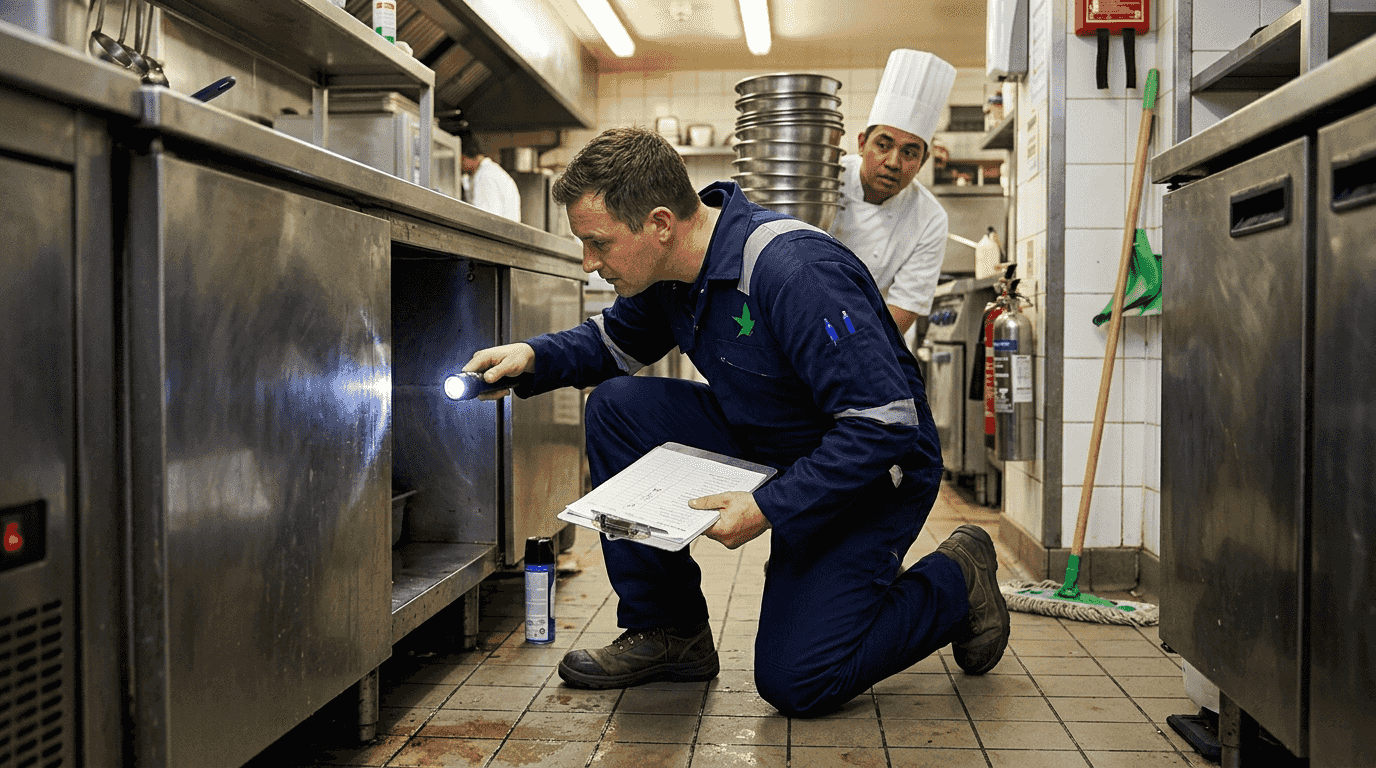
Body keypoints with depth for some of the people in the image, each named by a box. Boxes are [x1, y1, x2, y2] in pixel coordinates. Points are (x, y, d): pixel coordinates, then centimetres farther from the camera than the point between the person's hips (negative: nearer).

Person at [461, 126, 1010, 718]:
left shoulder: (794, 271, -32)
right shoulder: (671, 268, -6)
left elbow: (886, 423, -31)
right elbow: (616, 340, 14)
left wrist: (768, 509, -31)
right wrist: (534, 357, -7)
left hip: (869, 474, -7)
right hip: (762, 445, 8)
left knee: (795, 684, -14)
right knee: (618, 405, -10)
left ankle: (954, 581, 12)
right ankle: (667, 631, 1)